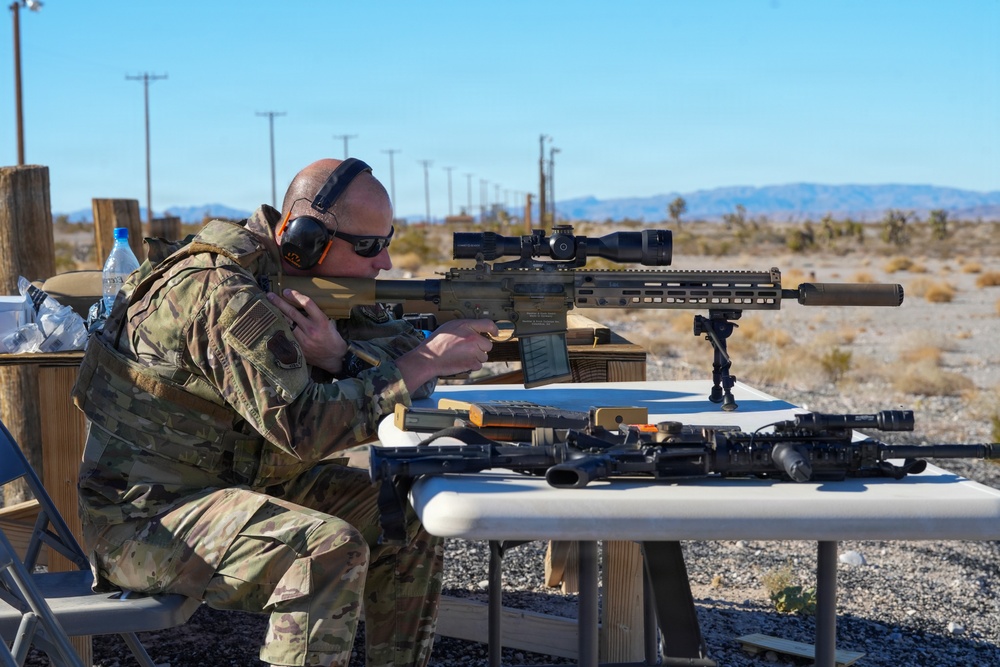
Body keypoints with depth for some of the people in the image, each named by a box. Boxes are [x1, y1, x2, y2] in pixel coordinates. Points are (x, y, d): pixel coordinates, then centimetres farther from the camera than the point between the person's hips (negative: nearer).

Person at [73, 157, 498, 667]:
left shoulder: (314, 277, 1)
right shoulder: (224, 297, -25)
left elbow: (402, 348, -1)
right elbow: (303, 426, -29)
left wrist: (340, 356, -23)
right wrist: (426, 362, -24)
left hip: (241, 483, 9)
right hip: (142, 515, -9)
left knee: (405, 515, 0)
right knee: (329, 549, -30)